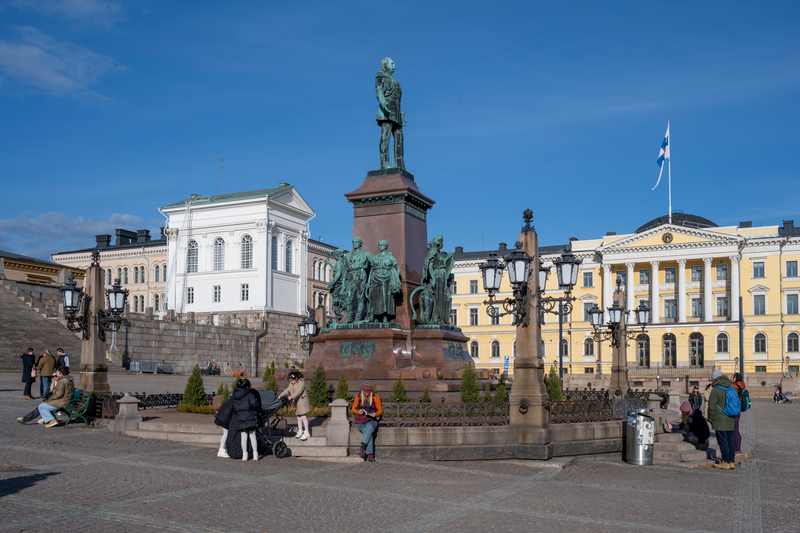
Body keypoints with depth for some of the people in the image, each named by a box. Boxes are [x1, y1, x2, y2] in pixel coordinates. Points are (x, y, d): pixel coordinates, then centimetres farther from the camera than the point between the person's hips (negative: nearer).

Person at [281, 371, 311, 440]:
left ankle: (306, 432, -3)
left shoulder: (302, 382, -13)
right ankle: (300, 431, 21)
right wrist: (280, 395, 3)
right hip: (296, 402, 8)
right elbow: (287, 390, 17)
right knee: (298, 416, 12)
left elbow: (299, 391, -25)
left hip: (302, 401, -8)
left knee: (303, 416, -8)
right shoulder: (291, 384, 12)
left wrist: (292, 397, -35)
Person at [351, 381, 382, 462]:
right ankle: (370, 454, -37)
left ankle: (362, 448, -48)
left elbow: (380, 410, 5)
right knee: (369, 434, -32)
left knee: (369, 427, -38)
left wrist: (375, 414, -17)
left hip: (372, 421, 0)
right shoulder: (358, 396, 0)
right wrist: (358, 411, -15)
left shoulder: (375, 397, -1)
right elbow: (353, 409, 8)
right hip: (360, 421, 0)